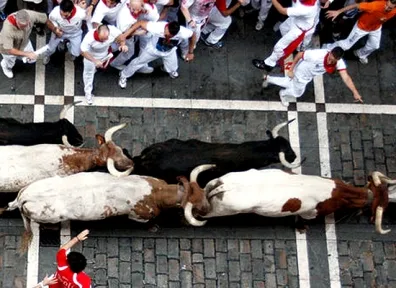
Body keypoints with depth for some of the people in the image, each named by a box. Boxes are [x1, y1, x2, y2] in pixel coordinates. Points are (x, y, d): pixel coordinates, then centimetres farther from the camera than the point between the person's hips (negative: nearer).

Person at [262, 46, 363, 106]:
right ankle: (283, 94, 53)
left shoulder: (339, 63, -31)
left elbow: (346, 78, -37)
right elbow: (300, 54, -29)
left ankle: (268, 78, 49)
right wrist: (291, 70, -24)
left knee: (291, 84, 27)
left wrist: (355, 92, -48)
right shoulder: (317, 55, -43)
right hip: (301, 72, -5)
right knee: (297, 92, 17)